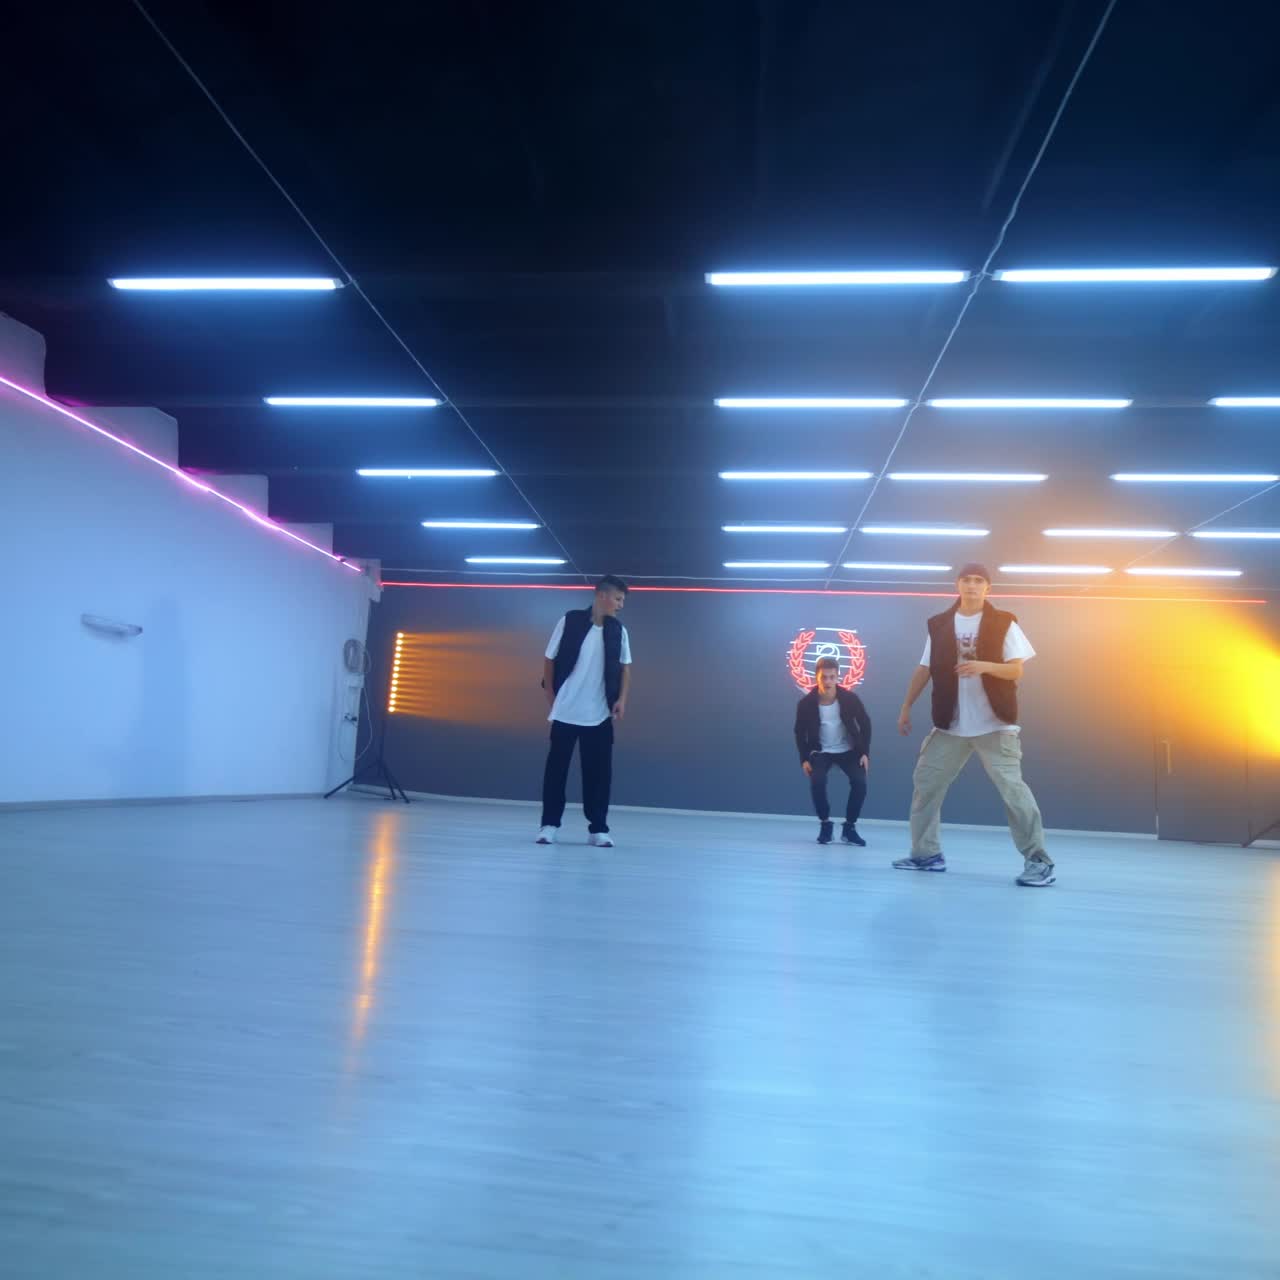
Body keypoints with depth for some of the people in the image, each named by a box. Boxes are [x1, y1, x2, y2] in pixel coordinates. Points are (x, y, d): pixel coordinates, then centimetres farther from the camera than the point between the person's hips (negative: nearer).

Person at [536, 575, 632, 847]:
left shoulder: (619, 631, 4)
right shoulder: (570, 621, -5)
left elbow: (625, 667, 11)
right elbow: (550, 661, 1)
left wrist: (622, 699, -3)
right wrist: (551, 697, -2)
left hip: (600, 714, 2)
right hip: (565, 711, -2)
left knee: (599, 771, 3)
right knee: (556, 768, 4)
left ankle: (598, 828, 11)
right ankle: (550, 824, 14)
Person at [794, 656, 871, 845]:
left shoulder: (850, 698, -19)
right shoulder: (807, 703, -19)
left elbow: (865, 723, -5)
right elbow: (800, 732, -5)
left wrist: (864, 752, -9)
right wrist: (804, 759, -12)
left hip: (848, 750, 1)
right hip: (821, 752, -1)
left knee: (860, 782, -21)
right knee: (817, 783, -26)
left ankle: (849, 827, 0)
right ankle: (825, 824, -1)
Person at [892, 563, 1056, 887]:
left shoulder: (1003, 623, -1)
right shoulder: (940, 625, 7)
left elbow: (1017, 670, -6)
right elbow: (925, 669, 12)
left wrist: (984, 666, -24)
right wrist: (906, 706, 11)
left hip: (994, 724, -4)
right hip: (950, 724, 4)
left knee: (1012, 788, -8)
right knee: (925, 782, 4)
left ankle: (1038, 861, 1)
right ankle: (926, 854, 16)